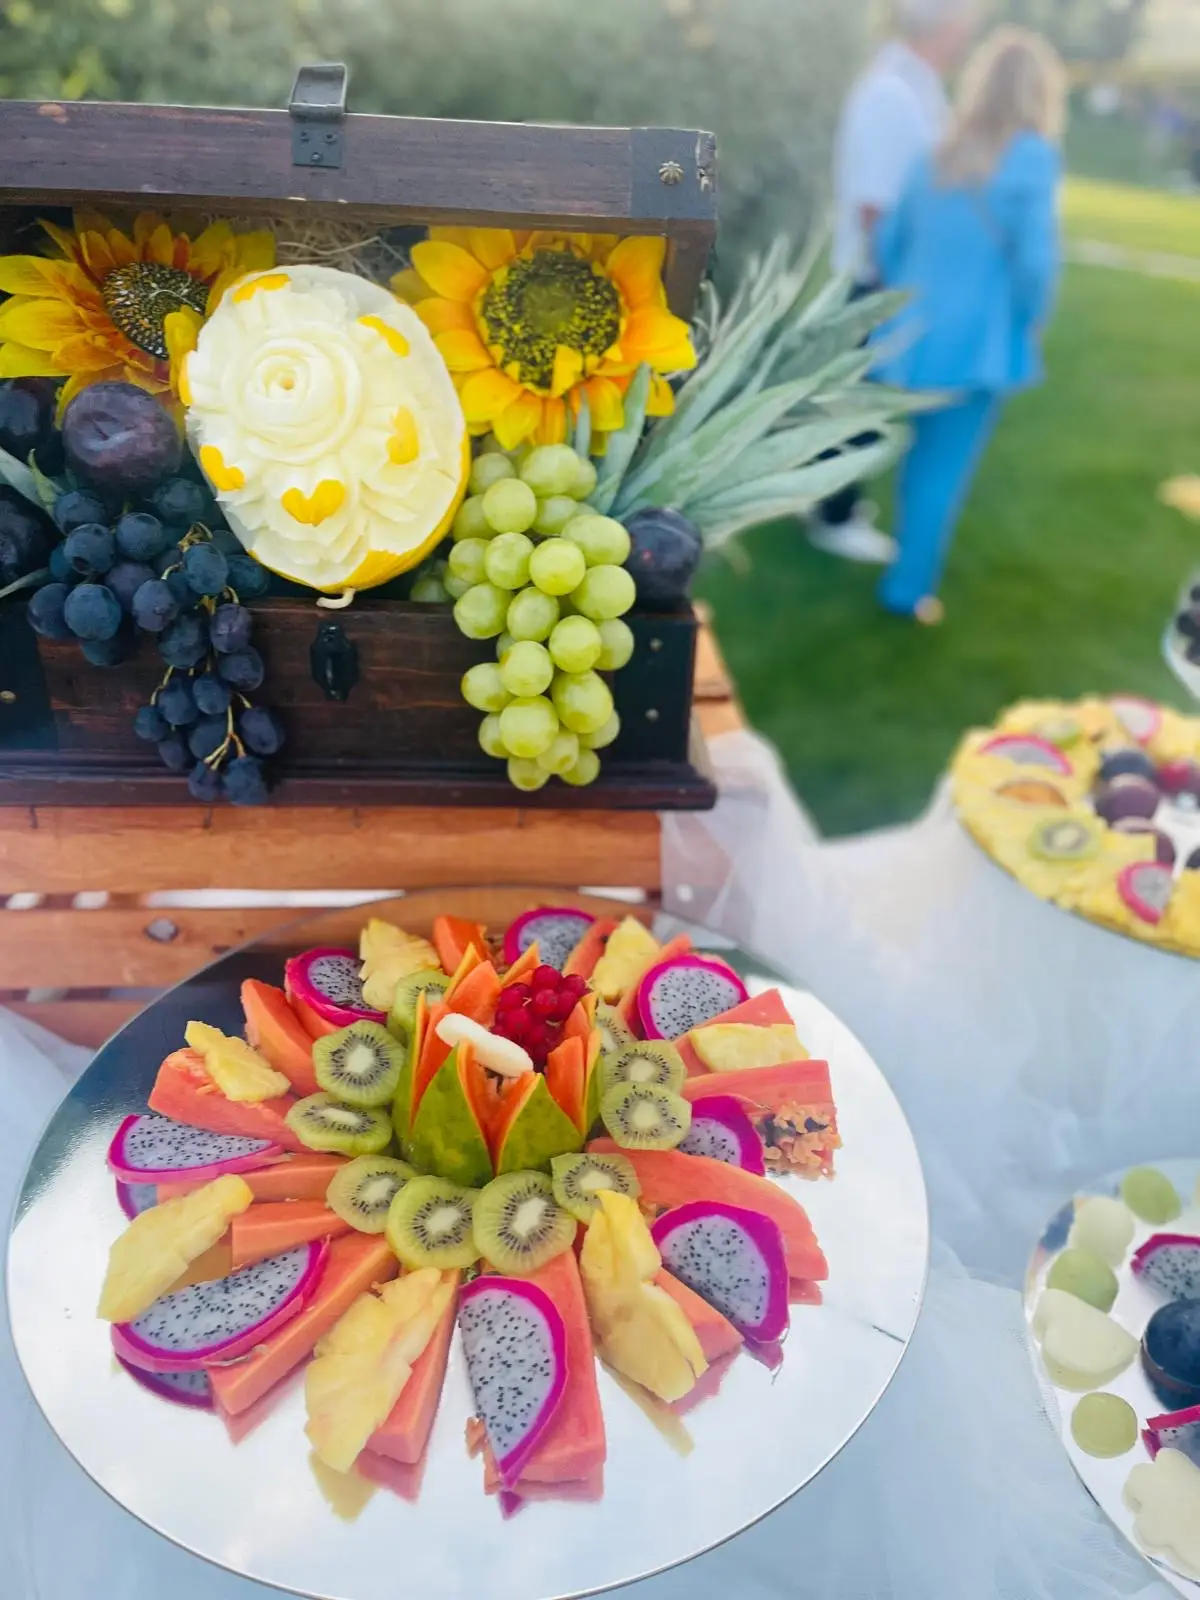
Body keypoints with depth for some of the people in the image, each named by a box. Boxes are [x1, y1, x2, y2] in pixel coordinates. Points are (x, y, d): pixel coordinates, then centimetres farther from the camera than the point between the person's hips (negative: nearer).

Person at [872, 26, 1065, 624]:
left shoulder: (939, 155, 6)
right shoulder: (1032, 158, -12)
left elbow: (888, 241, 10)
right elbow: (1035, 259, -18)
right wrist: (1028, 325, -1)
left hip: (915, 336, 6)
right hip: (978, 344, -5)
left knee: (921, 456, 20)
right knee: (947, 469, 5)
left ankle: (912, 565, 33)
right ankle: (909, 588, 12)